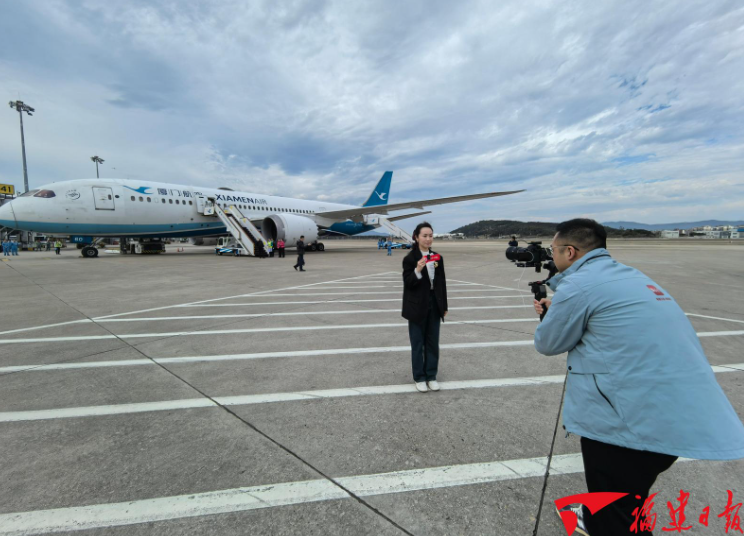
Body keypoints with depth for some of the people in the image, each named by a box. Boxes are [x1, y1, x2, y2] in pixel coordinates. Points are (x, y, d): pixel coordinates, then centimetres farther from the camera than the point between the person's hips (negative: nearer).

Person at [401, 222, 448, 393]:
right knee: (418, 344, 7)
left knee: (433, 343, 11)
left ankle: (431, 376, 25)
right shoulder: (410, 258, -10)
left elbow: (442, 283, 10)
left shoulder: (437, 258, 5)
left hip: (434, 306, 4)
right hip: (417, 307, -4)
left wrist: (444, 306, 10)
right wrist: (417, 271, -31)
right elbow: (407, 283, -14)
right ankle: (419, 377, 20)